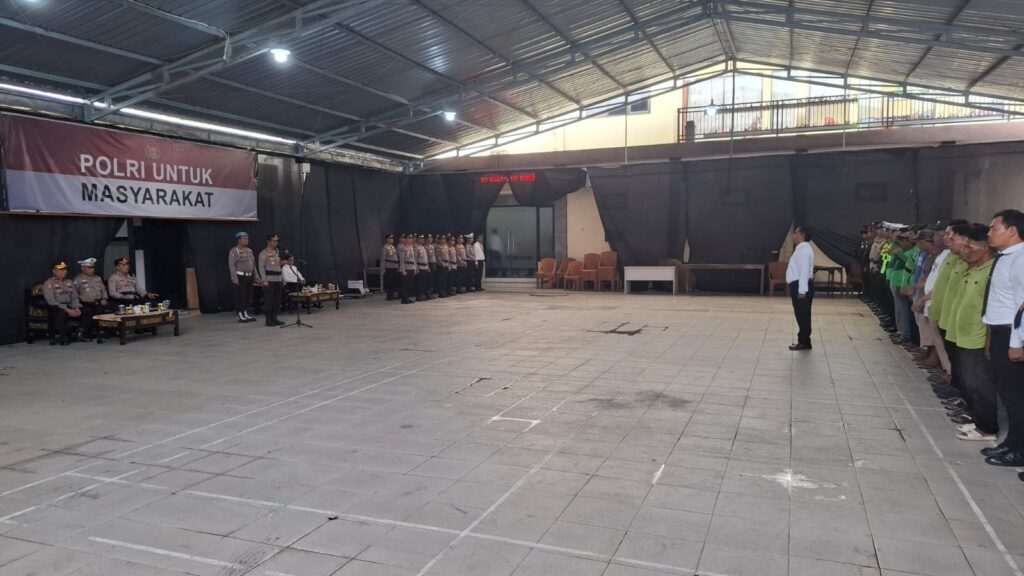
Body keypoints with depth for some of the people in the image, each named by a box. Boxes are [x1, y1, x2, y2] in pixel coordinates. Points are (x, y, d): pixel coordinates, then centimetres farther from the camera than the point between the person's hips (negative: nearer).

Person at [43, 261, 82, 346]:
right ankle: (63, 338, -27)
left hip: (68, 306, 6)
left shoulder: (69, 282, 16)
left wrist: (76, 308, -11)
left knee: (83, 310, -23)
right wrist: (67, 310, -24)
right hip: (55, 307, -6)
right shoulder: (48, 283, -4)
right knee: (61, 312, -38)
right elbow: (51, 301, -14)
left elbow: (75, 298, 13)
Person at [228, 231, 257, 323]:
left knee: (248, 296, 11)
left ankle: (246, 313, 20)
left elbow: (253, 263, 22)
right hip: (240, 277, -8)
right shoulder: (234, 251, -8)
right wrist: (234, 277, -20)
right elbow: (231, 265, -14)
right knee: (240, 297, -4)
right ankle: (240, 315, 2)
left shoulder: (249, 250, 15)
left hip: (249, 277, 8)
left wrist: (255, 274, 17)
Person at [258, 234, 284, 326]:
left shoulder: (277, 252, 16)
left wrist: (282, 279, 17)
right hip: (269, 281, -7)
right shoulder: (264, 253, -5)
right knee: (268, 301, -4)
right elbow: (261, 267, -10)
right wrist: (264, 280, -17)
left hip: (277, 280, 7)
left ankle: (274, 319, 15)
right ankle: (268, 320, 1)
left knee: (277, 301, 8)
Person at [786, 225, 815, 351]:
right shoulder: (801, 248, 16)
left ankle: (804, 342, 2)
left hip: (801, 286, -10)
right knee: (801, 315, 14)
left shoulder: (804, 249, -15)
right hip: (798, 285, 10)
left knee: (803, 315, -4)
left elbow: (804, 270, -22)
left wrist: (802, 290, -25)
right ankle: (803, 341, 20)